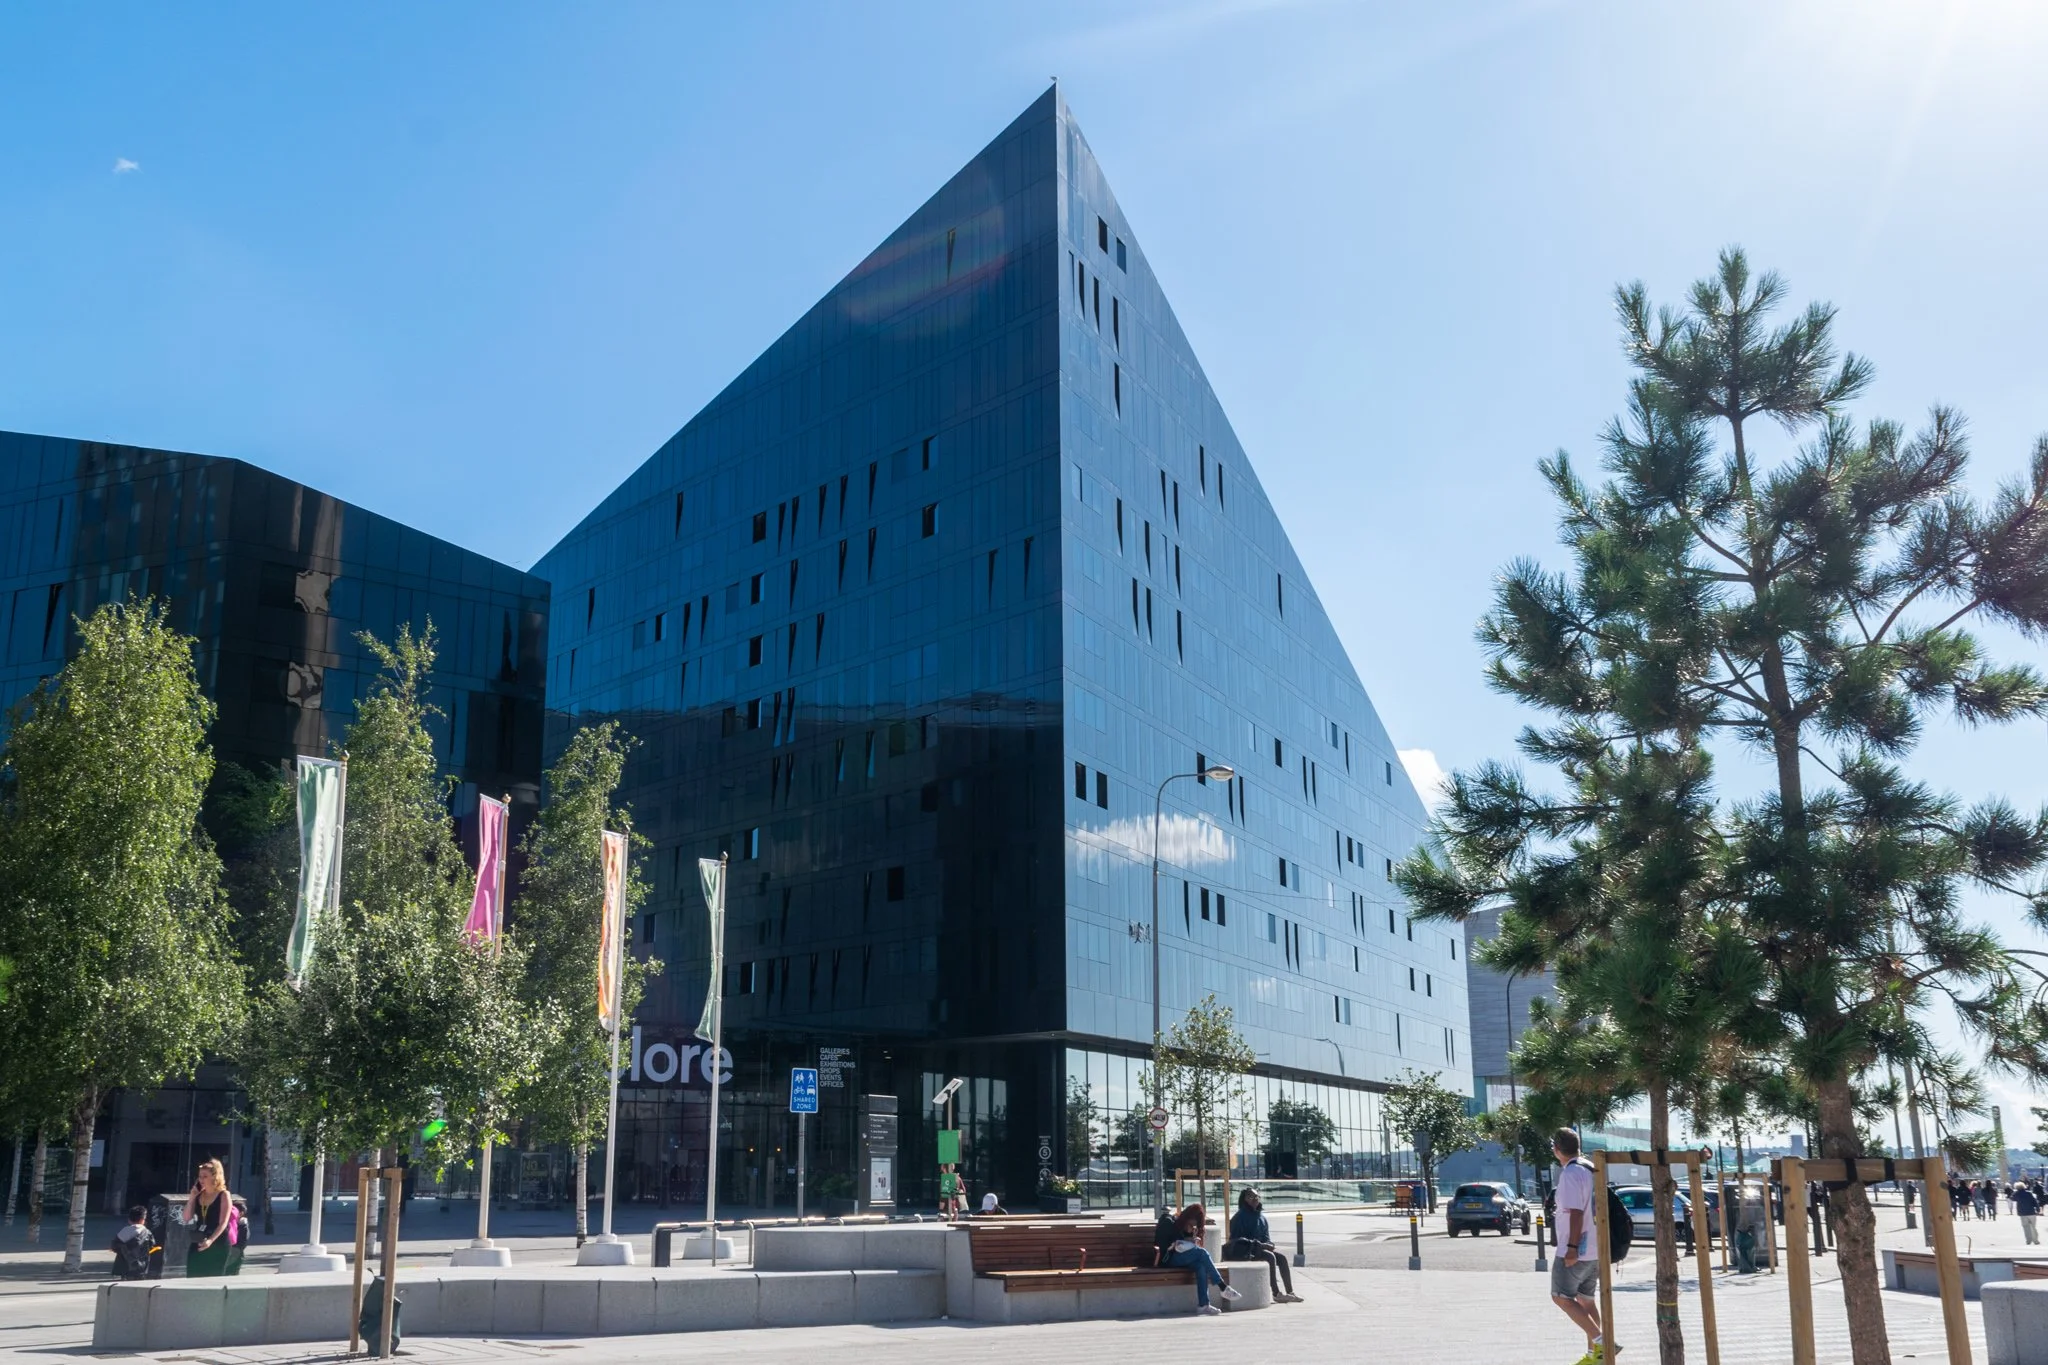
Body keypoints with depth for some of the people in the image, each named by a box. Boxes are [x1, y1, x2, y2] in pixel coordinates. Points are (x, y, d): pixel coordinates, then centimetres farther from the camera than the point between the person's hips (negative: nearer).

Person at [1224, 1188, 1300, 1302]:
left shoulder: (1261, 1216, 12)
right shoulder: (1240, 1217, -10)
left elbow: (1266, 1237, 16)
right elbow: (1236, 1239, -16)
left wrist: (1269, 1245, -10)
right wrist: (1260, 1245, -20)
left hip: (1259, 1248, 8)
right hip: (1244, 1252, -8)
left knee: (1282, 1258, -11)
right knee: (1270, 1256, -28)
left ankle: (1290, 1292, -11)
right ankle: (1276, 1294, -29)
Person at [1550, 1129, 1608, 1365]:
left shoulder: (1570, 1173, -16)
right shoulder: (1590, 1171, 11)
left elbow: (1575, 1212, -23)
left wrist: (1572, 1247, -23)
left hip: (1575, 1251, -9)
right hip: (1594, 1250, 9)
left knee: (1561, 1297, -3)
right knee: (1586, 1300, 14)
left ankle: (1600, 1341, -13)